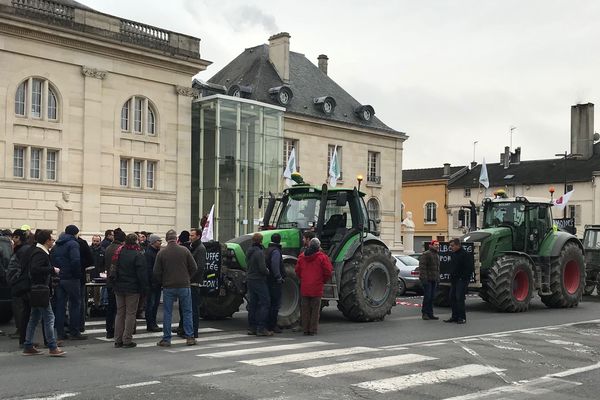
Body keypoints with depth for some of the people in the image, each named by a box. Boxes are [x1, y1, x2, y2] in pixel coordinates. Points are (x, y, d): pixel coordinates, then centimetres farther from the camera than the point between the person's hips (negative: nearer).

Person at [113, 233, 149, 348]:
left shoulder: (119, 252, 6)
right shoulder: (138, 255, -13)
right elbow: (142, 273, -15)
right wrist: (144, 287, -6)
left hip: (118, 287, 6)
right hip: (132, 288, -6)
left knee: (120, 312, 12)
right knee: (130, 313, 0)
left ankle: (118, 340, 13)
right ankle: (127, 340, 0)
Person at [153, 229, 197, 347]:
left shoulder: (161, 253, -3)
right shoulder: (184, 250, -4)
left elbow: (156, 272, -2)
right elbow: (194, 268, -2)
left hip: (168, 287, 0)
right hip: (184, 286, 0)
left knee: (167, 313, 7)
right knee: (187, 312, 9)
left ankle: (166, 339, 9)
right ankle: (189, 337, 9)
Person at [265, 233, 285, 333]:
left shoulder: (267, 250, 14)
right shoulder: (276, 251, -14)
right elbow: (275, 266, -23)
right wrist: (279, 278, -17)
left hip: (268, 280, 9)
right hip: (275, 281, -9)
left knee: (270, 303, 15)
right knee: (275, 303, -4)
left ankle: (268, 324, 20)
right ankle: (272, 326, -4)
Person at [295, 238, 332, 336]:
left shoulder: (302, 256, 5)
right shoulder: (322, 257, -7)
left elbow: (297, 271, 9)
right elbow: (328, 272, -8)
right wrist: (323, 281, 7)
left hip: (304, 288, 3)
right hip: (317, 288, -3)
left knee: (305, 309, 10)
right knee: (315, 309, 4)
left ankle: (305, 329, 13)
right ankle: (313, 330, 5)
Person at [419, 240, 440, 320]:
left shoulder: (437, 255, 20)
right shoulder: (426, 255, -9)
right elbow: (422, 267, -16)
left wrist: (438, 279, 19)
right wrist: (423, 278, -22)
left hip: (434, 280, 8)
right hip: (427, 280, -8)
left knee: (432, 297, 9)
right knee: (427, 296, -8)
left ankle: (430, 314, 13)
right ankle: (425, 313, 0)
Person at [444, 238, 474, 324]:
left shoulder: (464, 254, -14)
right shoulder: (453, 254, 14)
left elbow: (470, 268, -17)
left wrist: (464, 278, -16)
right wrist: (451, 277, 15)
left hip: (462, 280, -9)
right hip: (454, 280, 9)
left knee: (459, 298, -11)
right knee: (452, 297, 9)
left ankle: (462, 318, -5)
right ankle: (455, 317, 17)